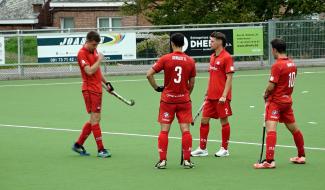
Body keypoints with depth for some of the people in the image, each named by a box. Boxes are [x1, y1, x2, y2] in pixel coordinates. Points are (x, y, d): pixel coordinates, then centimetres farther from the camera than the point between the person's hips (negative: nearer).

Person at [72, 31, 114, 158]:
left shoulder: (94, 51, 14)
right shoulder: (82, 53, -13)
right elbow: (89, 71, -23)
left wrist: (106, 82, 20)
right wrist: (99, 60, -14)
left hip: (97, 88, 9)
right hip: (90, 89, -9)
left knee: (94, 120, 11)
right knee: (95, 119, -8)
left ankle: (78, 145, 20)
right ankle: (100, 149, -7)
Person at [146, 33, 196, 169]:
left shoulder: (165, 59, -7)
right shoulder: (190, 61, -1)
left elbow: (149, 74, -10)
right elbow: (191, 84, 5)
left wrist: (157, 88, 3)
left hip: (167, 99, -1)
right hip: (184, 99, 1)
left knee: (164, 130, 4)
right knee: (186, 130, 2)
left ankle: (162, 160, 3)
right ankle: (187, 160, 2)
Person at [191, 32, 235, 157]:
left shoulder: (226, 57, -11)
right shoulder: (212, 57, 13)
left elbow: (229, 78, -14)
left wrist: (224, 95, -19)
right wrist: (207, 93, 18)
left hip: (221, 97, -8)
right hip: (211, 96, 8)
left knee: (224, 121, 2)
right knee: (204, 120, 6)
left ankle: (224, 149, 11)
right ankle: (202, 148, 12)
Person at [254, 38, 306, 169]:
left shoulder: (277, 65, -18)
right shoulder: (292, 64, 6)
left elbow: (271, 86, -18)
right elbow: (290, 83, 10)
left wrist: (266, 95, 0)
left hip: (276, 101, -9)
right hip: (287, 100, 9)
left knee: (270, 129, -13)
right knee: (294, 129, 19)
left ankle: (269, 161, -21)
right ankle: (301, 156, 32)